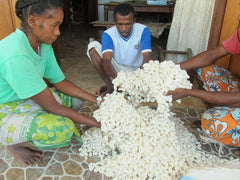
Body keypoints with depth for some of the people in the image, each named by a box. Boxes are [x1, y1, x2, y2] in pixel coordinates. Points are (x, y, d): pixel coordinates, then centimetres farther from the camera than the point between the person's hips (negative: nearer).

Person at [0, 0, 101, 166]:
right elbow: (52, 107, -30)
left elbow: (61, 82, 1)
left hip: (25, 101, 9)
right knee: (63, 128, -31)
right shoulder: (15, 55, -33)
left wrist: (98, 101, -6)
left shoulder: (44, 45, -6)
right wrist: (99, 124, -24)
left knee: (76, 99, 2)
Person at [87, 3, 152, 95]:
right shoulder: (108, 34, -17)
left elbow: (146, 58, -26)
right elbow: (106, 60, -31)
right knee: (93, 46, -20)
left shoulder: (143, 31, -16)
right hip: (116, 69, 0)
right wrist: (114, 76, -54)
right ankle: (110, 85, -19)